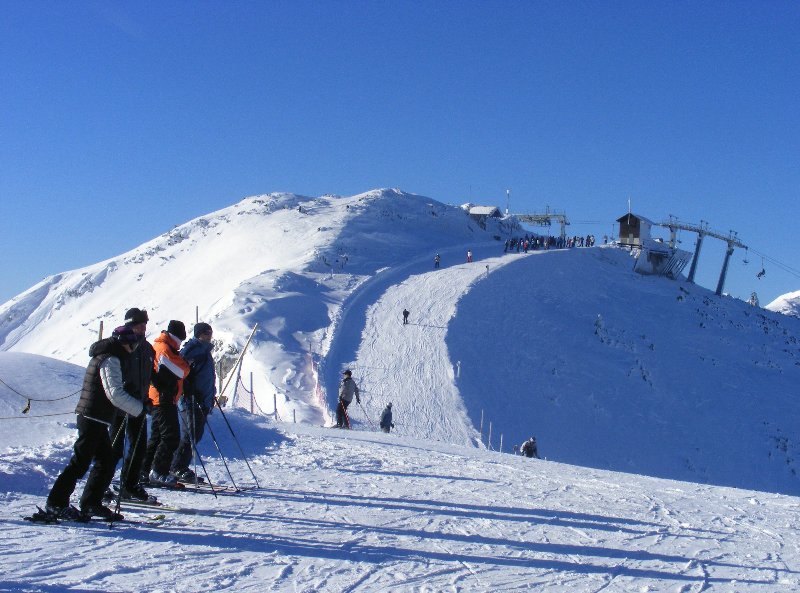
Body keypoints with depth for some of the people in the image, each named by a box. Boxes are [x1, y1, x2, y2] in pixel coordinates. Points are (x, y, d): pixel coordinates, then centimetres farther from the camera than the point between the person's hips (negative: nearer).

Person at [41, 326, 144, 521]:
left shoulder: (104, 356, 17)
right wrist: (140, 407, -15)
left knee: (106, 462, 13)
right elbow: (116, 394, -23)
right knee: (80, 463, -6)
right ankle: (56, 505, -1)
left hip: (94, 419, 10)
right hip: (94, 419, -10)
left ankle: (91, 503, 18)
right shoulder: (110, 360, -14)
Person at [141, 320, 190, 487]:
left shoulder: (157, 345, 19)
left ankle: (144, 472, 18)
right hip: (165, 399, -11)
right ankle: (158, 473, -11)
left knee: (158, 436, 15)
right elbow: (183, 371, -14)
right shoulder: (166, 348, -13)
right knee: (171, 437, -10)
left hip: (157, 398, 11)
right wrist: (185, 364, 5)